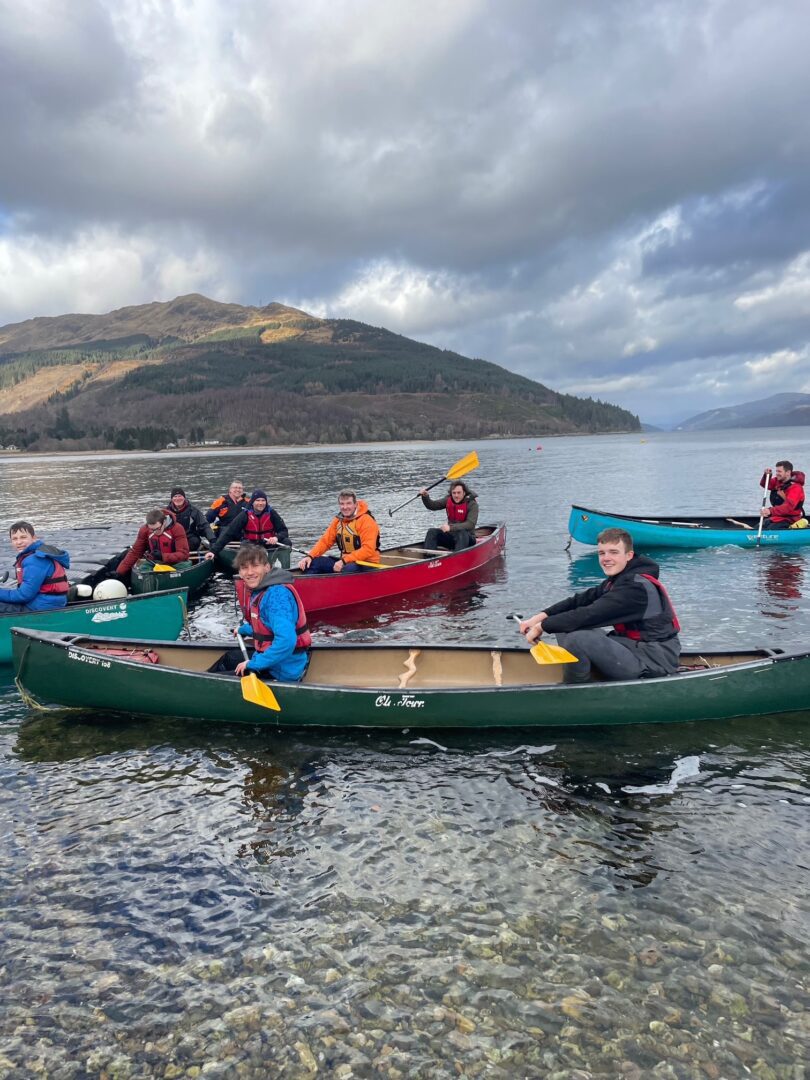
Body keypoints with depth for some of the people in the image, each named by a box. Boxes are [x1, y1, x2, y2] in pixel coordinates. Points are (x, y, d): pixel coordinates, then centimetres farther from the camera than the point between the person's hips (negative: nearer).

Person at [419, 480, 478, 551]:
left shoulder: (472, 504, -13)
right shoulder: (448, 500, 3)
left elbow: (470, 524, -24)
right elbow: (431, 505, 2)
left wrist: (451, 528, -34)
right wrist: (425, 496, -20)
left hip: (467, 538, -5)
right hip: (451, 536, 5)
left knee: (462, 533, -37)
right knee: (432, 532, -16)